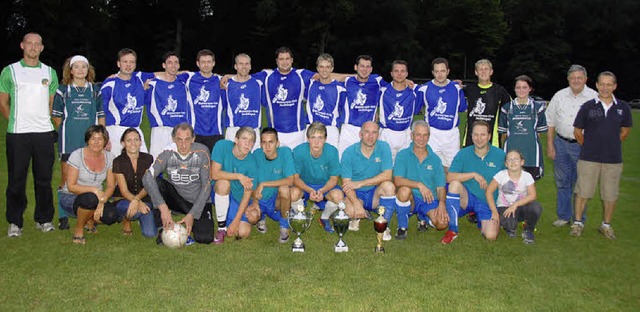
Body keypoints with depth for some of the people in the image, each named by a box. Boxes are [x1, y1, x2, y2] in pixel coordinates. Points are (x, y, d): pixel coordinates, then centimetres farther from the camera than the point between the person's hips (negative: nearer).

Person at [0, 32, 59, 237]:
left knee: (44, 178, 7)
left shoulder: (50, 72, 12)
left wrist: (44, 120, 7)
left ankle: (44, 219, 19)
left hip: (44, 132, 2)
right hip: (17, 134, -2)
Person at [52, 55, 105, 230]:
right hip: (69, 143, -1)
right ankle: (63, 217, 7)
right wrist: (66, 132, 1)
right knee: (66, 179, -1)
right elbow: (56, 116, 8)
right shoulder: (63, 90, 6)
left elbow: (101, 115, 13)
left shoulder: (95, 90, 12)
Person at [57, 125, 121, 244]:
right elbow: (71, 186, -17)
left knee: (111, 215, -26)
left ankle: (90, 220, 11)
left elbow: (111, 186, -3)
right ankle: (78, 229, -9)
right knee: (91, 199, -39)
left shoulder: (108, 157, -2)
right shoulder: (77, 155, -14)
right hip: (70, 198, -4)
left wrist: (102, 201, -22)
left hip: (97, 198, 4)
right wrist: (94, 190, -30)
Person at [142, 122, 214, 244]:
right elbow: (147, 178, -28)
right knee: (156, 183, -27)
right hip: (176, 199, 1)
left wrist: (192, 215, -22)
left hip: (198, 202, -1)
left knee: (205, 238, -21)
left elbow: (206, 186, -14)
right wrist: (163, 207, -40)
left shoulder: (202, 152, -15)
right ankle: (163, 229, -14)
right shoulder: (168, 153, -15)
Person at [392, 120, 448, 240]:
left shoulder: (435, 159, 6)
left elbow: (441, 187, 2)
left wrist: (442, 203, -18)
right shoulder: (403, 155, -2)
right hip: (410, 199, -2)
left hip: (429, 200, 3)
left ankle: (423, 217, 16)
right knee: (404, 190, -36)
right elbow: (397, 180, -17)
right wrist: (419, 185, -30)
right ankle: (402, 226, -10)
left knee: (442, 224, -23)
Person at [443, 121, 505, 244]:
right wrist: (474, 175, -20)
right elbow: (449, 177, -12)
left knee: (491, 236, -22)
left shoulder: (500, 155, -1)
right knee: (455, 184, -32)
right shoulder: (463, 154, -1)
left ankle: (481, 220, 17)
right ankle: (453, 230, -20)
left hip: (489, 203, 0)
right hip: (467, 198, 0)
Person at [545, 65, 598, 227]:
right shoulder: (559, 96, 6)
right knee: (562, 182, 9)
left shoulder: (594, 98, -2)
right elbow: (550, 121, 9)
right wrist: (550, 145, 5)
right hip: (561, 143, 3)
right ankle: (564, 216, 22)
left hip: (583, 146, -3)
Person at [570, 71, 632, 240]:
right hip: (588, 158, -1)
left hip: (613, 159, 2)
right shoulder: (588, 107, -3)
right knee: (582, 191, 5)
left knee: (610, 195, 8)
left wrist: (612, 145, 12)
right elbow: (577, 131, 6)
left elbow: (625, 131, 16)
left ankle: (606, 225, 26)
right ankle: (578, 222, 20)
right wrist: (589, 147, 9)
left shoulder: (623, 107, 2)